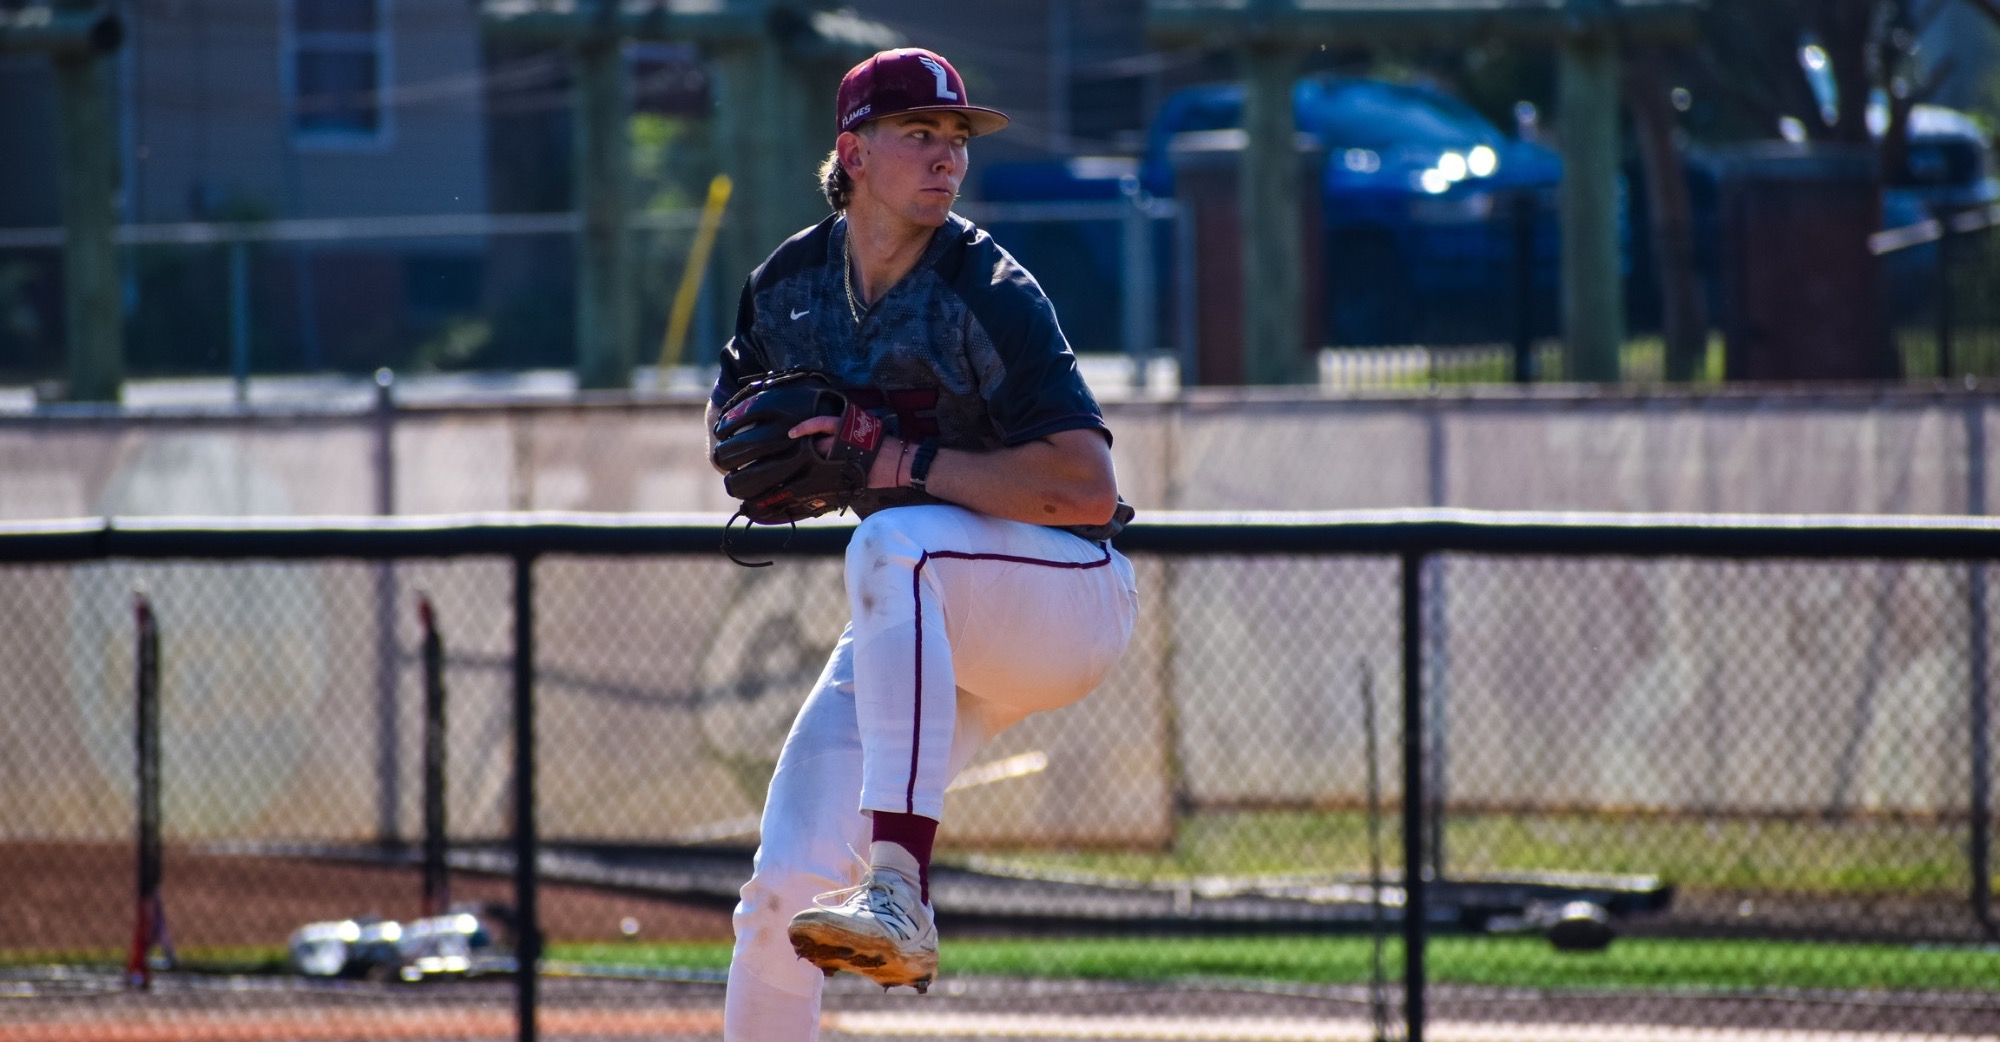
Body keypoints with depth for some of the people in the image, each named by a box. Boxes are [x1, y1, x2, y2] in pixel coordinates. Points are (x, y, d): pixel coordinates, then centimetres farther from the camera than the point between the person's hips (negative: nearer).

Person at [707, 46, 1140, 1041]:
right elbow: (731, 430, 17)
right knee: (785, 887, -5)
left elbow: (1087, 486, -27)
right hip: (926, 632, 7)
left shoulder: (988, 296, -18)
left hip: (1072, 592, -7)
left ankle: (900, 887, -51)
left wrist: (905, 463, -28)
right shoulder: (790, 285, 0)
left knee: (892, 547, -39)